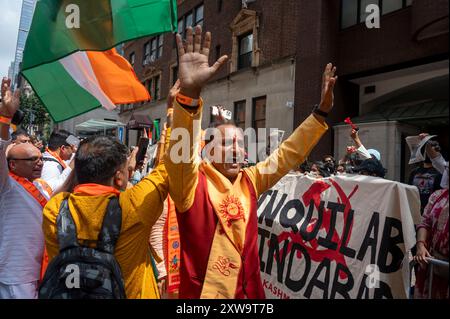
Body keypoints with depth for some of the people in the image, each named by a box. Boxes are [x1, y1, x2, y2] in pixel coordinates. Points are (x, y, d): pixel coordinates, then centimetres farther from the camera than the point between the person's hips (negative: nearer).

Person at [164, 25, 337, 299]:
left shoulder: (250, 180, 1)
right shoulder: (193, 182, -14)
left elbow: (289, 153, 6)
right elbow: (180, 152, -33)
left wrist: (322, 111, 2)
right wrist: (190, 93, -48)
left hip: (249, 291, 6)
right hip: (203, 292, -5)